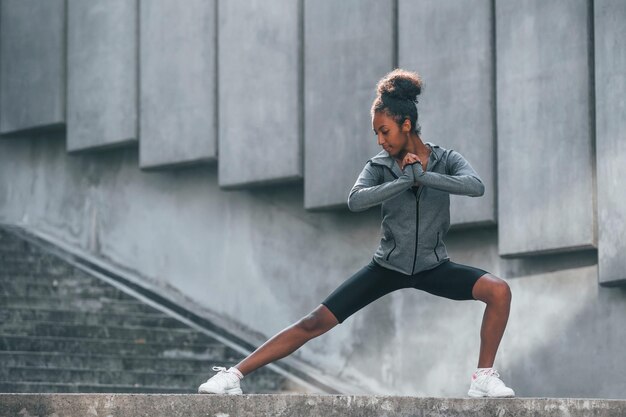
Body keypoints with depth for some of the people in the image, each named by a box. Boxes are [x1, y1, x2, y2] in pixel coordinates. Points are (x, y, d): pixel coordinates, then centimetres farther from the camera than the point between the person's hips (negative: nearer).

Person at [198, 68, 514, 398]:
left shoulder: (445, 160, -8)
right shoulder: (380, 166, -8)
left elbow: (476, 186, -29)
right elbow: (355, 201, -27)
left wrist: (422, 175, -31)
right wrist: (406, 180, -31)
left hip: (433, 267, 0)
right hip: (388, 266, 0)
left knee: (499, 291, -24)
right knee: (315, 322, -9)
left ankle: (483, 378, -12)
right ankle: (234, 374, -5)